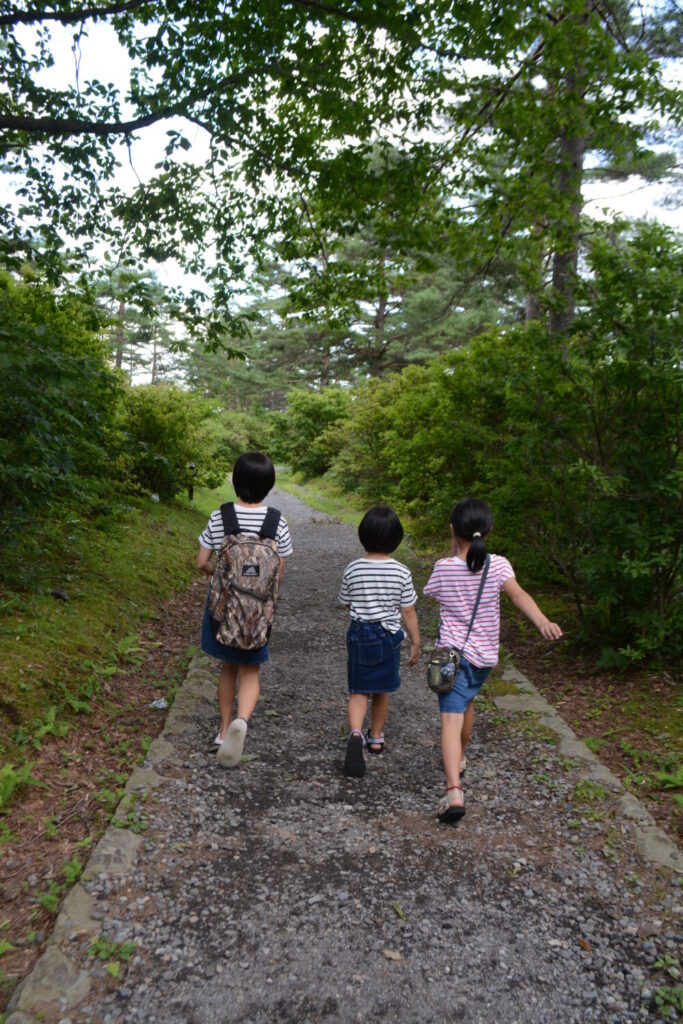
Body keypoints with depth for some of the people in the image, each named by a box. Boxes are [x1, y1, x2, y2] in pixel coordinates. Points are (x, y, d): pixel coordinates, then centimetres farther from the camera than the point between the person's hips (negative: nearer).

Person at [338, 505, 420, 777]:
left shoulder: (353, 569, -10)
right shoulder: (402, 573, -12)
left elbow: (346, 603, 3)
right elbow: (408, 612, -6)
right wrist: (416, 642, 5)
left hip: (359, 635, 0)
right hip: (389, 637, 0)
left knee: (358, 692, 6)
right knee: (382, 690, 19)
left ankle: (356, 734, -19)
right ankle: (376, 738, 35)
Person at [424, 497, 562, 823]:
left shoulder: (443, 568, -8)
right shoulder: (498, 565, -7)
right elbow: (518, 595, -23)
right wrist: (543, 622, -33)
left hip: (452, 651, -3)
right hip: (484, 654, 3)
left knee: (451, 719, -11)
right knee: (467, 702, 28)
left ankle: (454, 790, -27)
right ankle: (459, 760, 49)